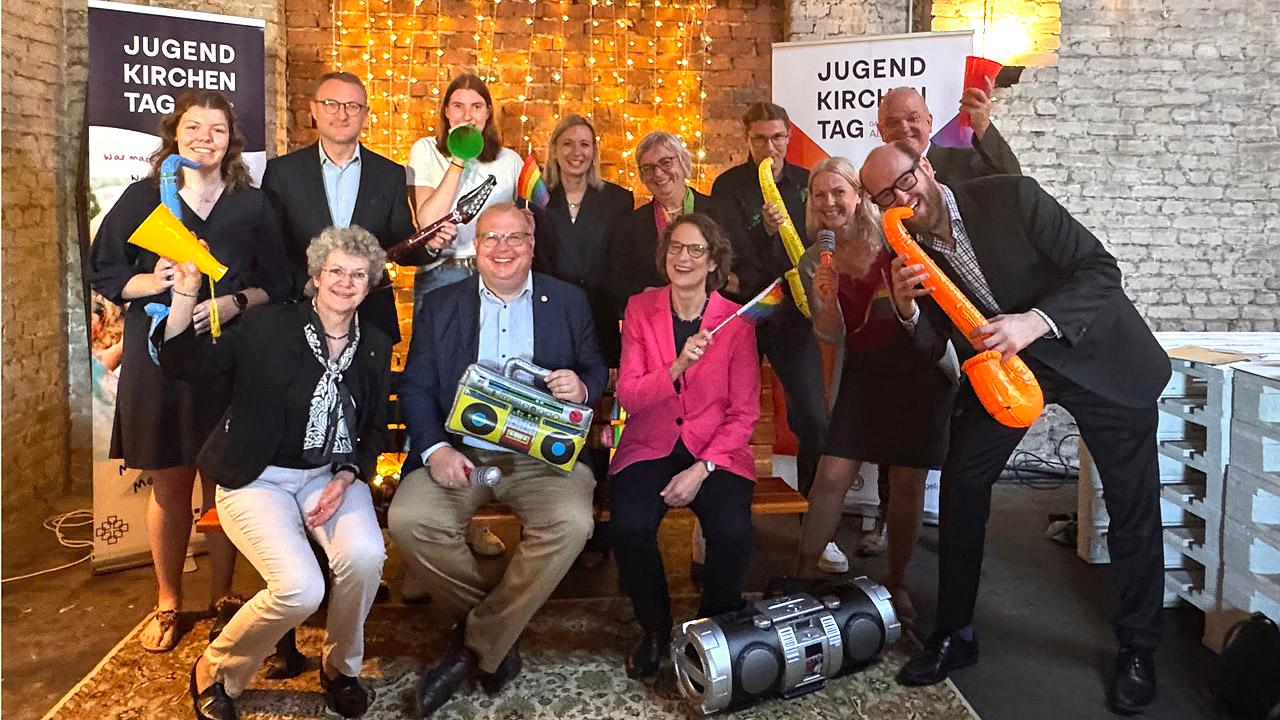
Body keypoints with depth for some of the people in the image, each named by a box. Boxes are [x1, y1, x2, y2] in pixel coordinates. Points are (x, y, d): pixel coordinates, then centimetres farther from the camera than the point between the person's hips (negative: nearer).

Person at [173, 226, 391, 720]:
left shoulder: (376, 347, 8)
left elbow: (374, 432, 12)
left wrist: (346, 479, -6)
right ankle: (215, 673, 6)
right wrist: (185, 293, -20)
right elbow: (183, 364, -6)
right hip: (259, 478, -3)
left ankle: (340, 668, 2)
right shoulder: (269, 327, -3)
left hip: (332, 475, 3)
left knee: (365, 554, -29)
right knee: (301, 587, -26)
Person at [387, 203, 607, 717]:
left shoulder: (568, 302, 11)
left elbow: (596, 371, 13)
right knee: (408, 520, -26)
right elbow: (415, 386, 5)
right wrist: (435, 449, -13)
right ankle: (499, 629, -1)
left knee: (571, 523, -29)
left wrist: (582, 387, -14)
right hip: (459, 453, 1)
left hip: (540, 456, -1)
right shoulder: (441, 305, 11)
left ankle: (476, 645, -10)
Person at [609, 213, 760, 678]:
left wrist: (701, 470, -15)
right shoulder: (640, 309, 1)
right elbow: (628, 396, -7)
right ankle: (654, 630, 1)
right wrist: (678, 367, -24)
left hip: (716, 451, 0)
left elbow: (744, 414, -2)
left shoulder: (736, 321, -2)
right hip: (650, 447, 1)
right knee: (629, 526, -28)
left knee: (732, 531, -28)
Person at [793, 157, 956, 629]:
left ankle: (896, 583, 21)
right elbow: (832, 336, 0)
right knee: (831, 477, -6)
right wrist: (825, 296, -18)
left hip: (919, 368, -2)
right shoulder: (820, 258, 2)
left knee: (908, 483, 3)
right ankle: (802, 576, 8)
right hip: (864, 373, 2)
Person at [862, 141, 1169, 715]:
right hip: (999, 362, 4)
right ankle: (954, 634, 12)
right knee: (960, 480, -4)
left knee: (1133, 503, 1)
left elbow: (1101, 270, -23)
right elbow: (932, 342, -6)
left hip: (1097, 352, -3)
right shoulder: (905, 252, -10)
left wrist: (1033, 321, -40)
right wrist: (907, 307, -28)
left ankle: (1137, 650, 21)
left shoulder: (1011, 197, -22)